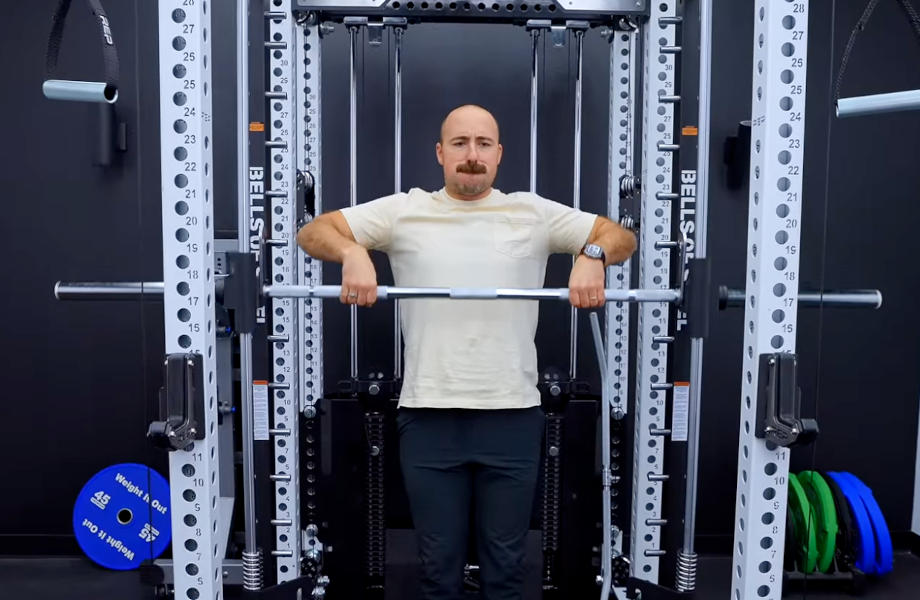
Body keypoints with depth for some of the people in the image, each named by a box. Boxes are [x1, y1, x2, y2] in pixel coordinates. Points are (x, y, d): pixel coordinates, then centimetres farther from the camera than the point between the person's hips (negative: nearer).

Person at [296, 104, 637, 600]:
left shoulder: (534, 213, 5)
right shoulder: (404, 211, 3)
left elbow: (622, 236, 7)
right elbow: (312, 232, 2)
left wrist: (593, 253, -17)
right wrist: (351, 251, -21)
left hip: (512, 415, 1)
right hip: (429, 416, 0)